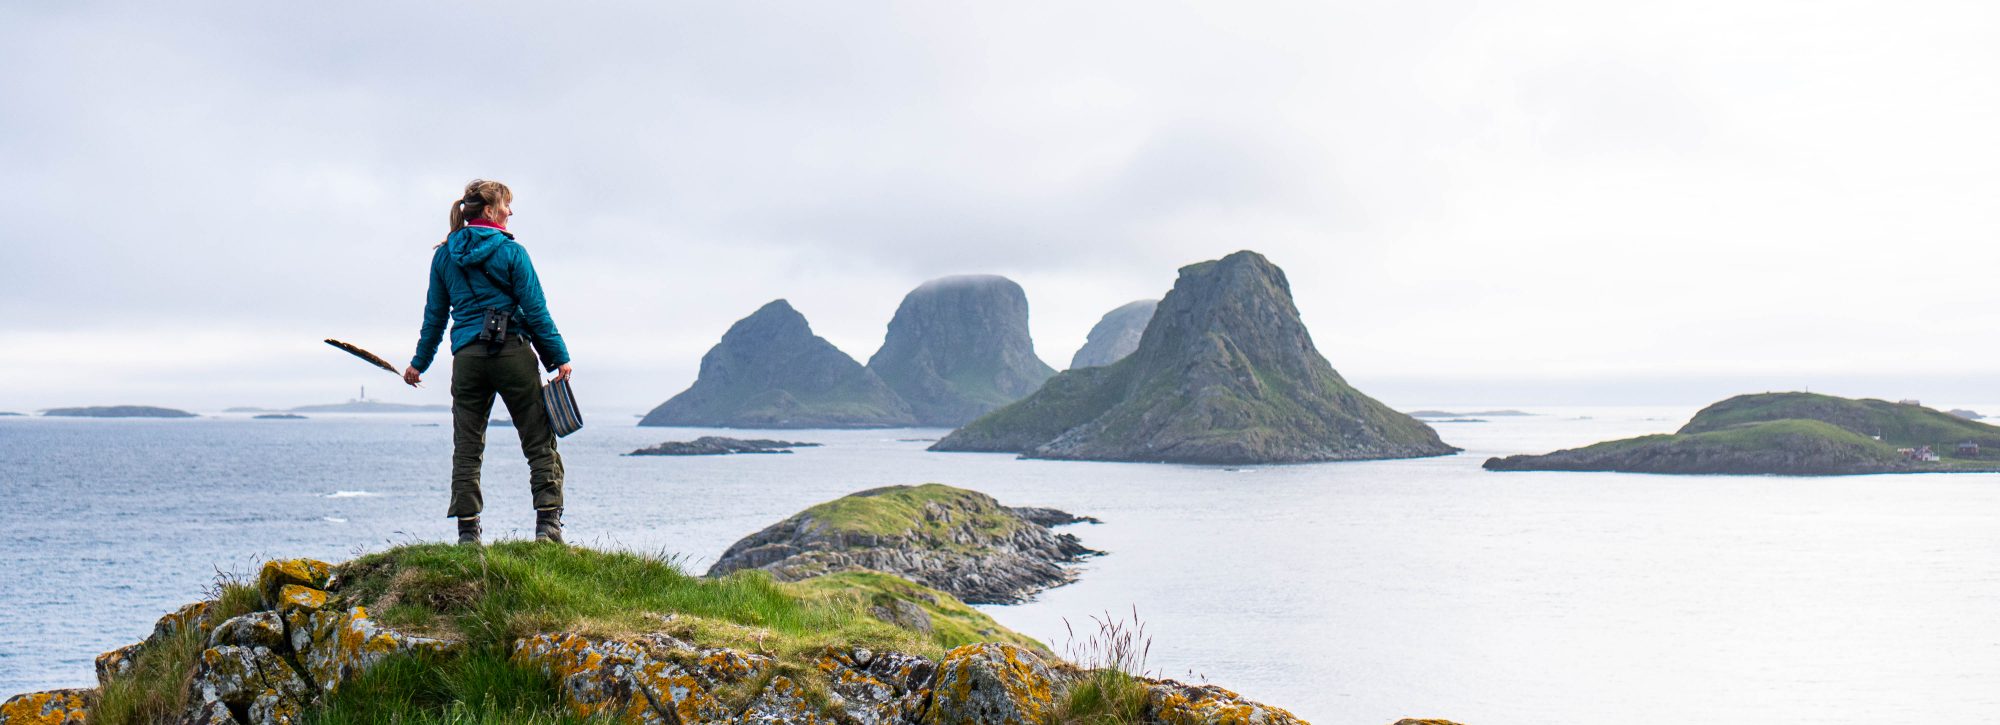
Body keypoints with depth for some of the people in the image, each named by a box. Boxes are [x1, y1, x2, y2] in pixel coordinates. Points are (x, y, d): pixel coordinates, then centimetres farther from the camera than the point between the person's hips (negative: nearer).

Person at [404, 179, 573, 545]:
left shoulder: (443, 256, 10)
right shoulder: (511, 251, -3)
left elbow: (434, 314, 13)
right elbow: (536, 310, -5)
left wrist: (419, 362, 23)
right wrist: (559, 357, -2)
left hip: (466, 357, 4)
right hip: (512, 351, -4)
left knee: (467, 447, 8)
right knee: (540, 443, 2)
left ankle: (468, 533, 5)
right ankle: (548, 525, -5)